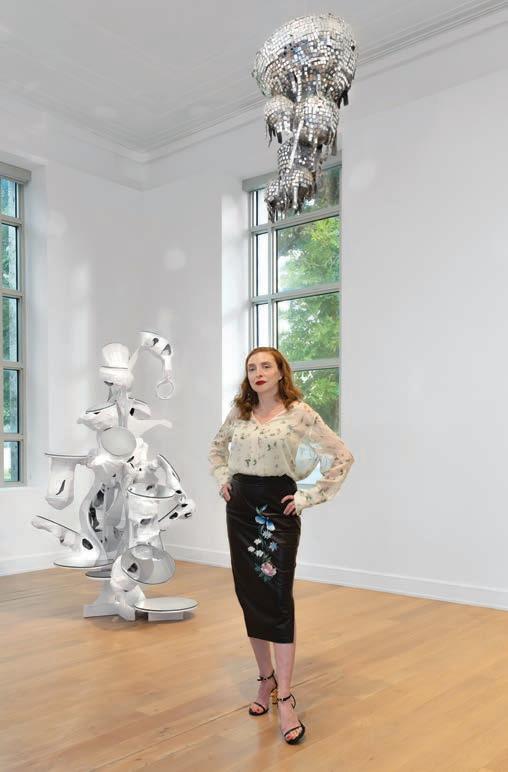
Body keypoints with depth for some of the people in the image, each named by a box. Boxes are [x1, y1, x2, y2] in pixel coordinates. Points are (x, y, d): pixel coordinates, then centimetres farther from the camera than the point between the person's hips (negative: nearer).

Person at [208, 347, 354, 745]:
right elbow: (217, 448, 25)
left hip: (278, 508, -5)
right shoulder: (238, 412, 6)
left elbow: (342, 456, -7)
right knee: (249, 596, 9)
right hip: (241, 508, 5)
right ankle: (266, 679, 25)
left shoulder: (300, 412, -8)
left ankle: (285, 697, -2)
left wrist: (312, 496, -8)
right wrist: (223, 479, 10)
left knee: (277, 599, -9)